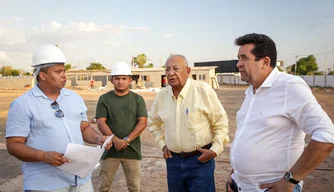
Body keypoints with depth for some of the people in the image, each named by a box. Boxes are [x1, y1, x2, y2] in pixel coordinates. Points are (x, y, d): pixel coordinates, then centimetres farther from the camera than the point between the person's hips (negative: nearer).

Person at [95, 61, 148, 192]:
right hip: (110, 149, 0)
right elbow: (100, 123, -4)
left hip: (132, 149, 1)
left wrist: (127, 140, -14)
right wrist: (115, 140, -18)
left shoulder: (138, 99, 4)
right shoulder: (104, 99, 3)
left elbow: (143, 122, -3)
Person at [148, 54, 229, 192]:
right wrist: (162, 144, 10)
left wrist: (215, 150, -11)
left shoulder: (203, 90, -13)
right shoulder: (161, 96, -1)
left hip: (200, 159, -4)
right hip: (173, 160, 4)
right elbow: (153, 122, 18)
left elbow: (221, 123, -6)